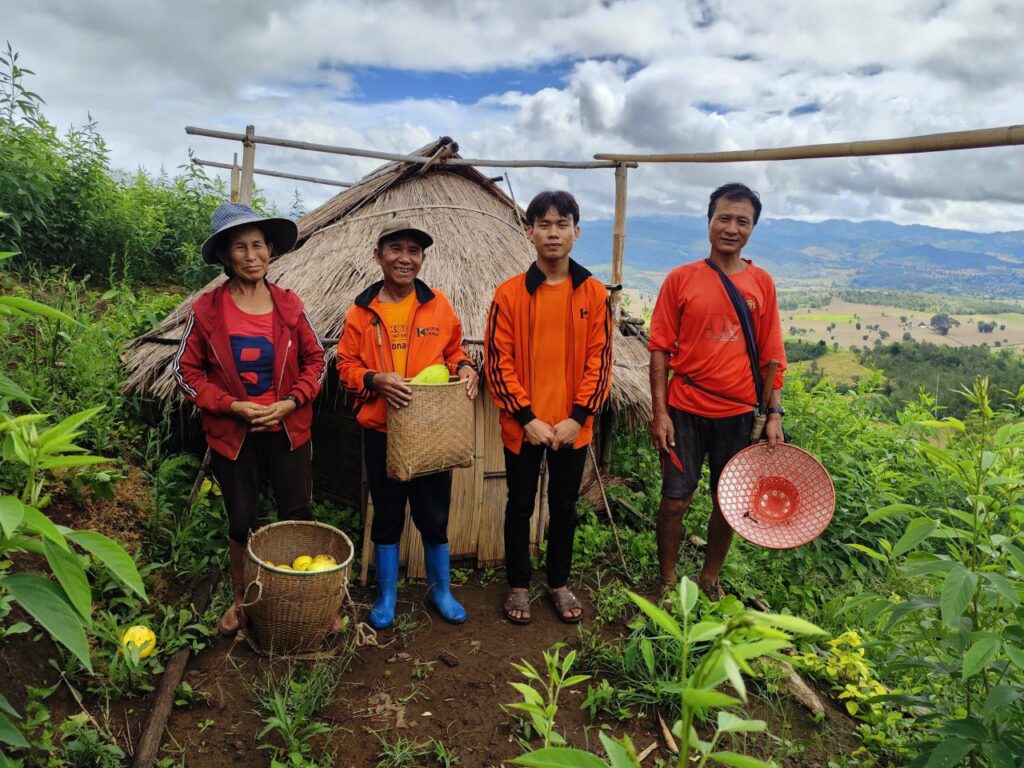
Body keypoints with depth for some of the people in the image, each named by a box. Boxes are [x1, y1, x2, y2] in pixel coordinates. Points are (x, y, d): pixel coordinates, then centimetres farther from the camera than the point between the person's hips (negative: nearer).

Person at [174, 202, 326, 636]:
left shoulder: (289, 305, -2)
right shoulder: (207, 309, -6)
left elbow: (314, 360, 3)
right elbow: (187, 371, -2)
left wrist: (291, 401, -12)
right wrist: (232, 405, -14)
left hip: (287, 430, 1)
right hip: (232, 433, -1)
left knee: (298, 517, 9)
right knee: (241, 521, 13)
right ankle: (240, 601, 35)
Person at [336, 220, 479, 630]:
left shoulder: (438, 305, 0)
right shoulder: (361, 310, -1)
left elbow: (453, 350, 11)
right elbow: (346, 365, 0)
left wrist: (464, 367, -10)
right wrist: (375, 380, -19)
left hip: (432, 430, 0)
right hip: (381, 433, 0)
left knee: (434, 515, 12)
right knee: (387, 516, 15)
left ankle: (441, 590, 35)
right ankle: (386, 595, 34)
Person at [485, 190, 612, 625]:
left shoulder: (594, 293, -1)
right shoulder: (509, 294, -6)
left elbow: (600, 359, -1)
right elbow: (497, 362, -7)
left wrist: (578, 417, -9)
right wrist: (527, 418, -12)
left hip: (572, 427, 1)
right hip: (522, 427, -1)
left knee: (564, 507, 15)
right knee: (520, 507, 12)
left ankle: (559, 583, 34)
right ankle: (518, 586, 30)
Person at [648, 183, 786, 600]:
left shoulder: (761, 283, 3)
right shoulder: (681, 278, -3)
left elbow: (770, 354, 6)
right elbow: (660, 349, -3)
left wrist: (774, 413, 1)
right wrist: (660, 412, -8)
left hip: (738, 413, 2)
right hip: (685, 410, -2)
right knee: (675, 499, 2)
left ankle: (710, 579, 33)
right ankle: (667, 582, 23)